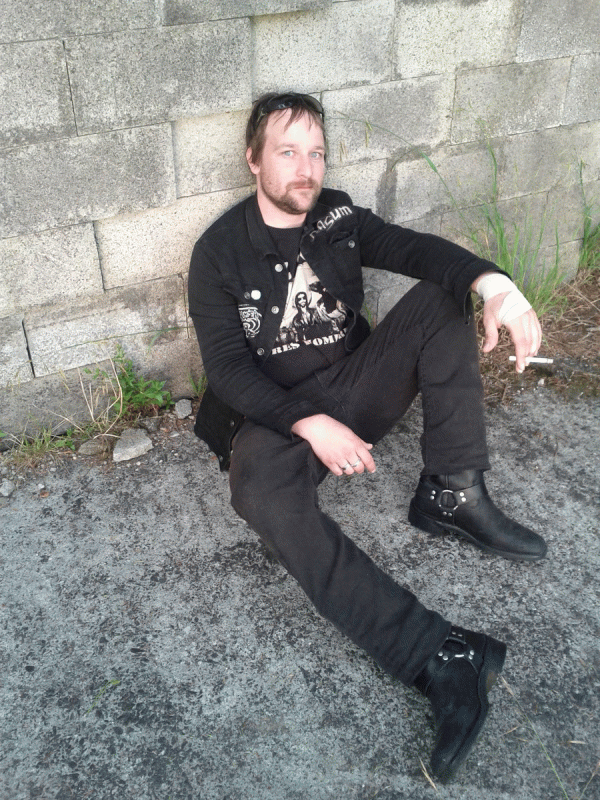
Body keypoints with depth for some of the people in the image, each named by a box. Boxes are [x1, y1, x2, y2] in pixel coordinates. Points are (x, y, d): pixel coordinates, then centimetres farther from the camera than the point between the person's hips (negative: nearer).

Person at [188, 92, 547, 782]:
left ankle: (452, 495, -16)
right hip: (275, 417, -3)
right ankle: (440, 658, -41)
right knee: (263, 498, -37)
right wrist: (311, 424, -25)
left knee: (441, 296, -15)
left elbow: (414, 248, -11)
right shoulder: (219, 254, -5)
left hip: (355, 390, 4)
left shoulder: (337, 217, 5)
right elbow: (227, 367, -12)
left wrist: (494, 284, -33)